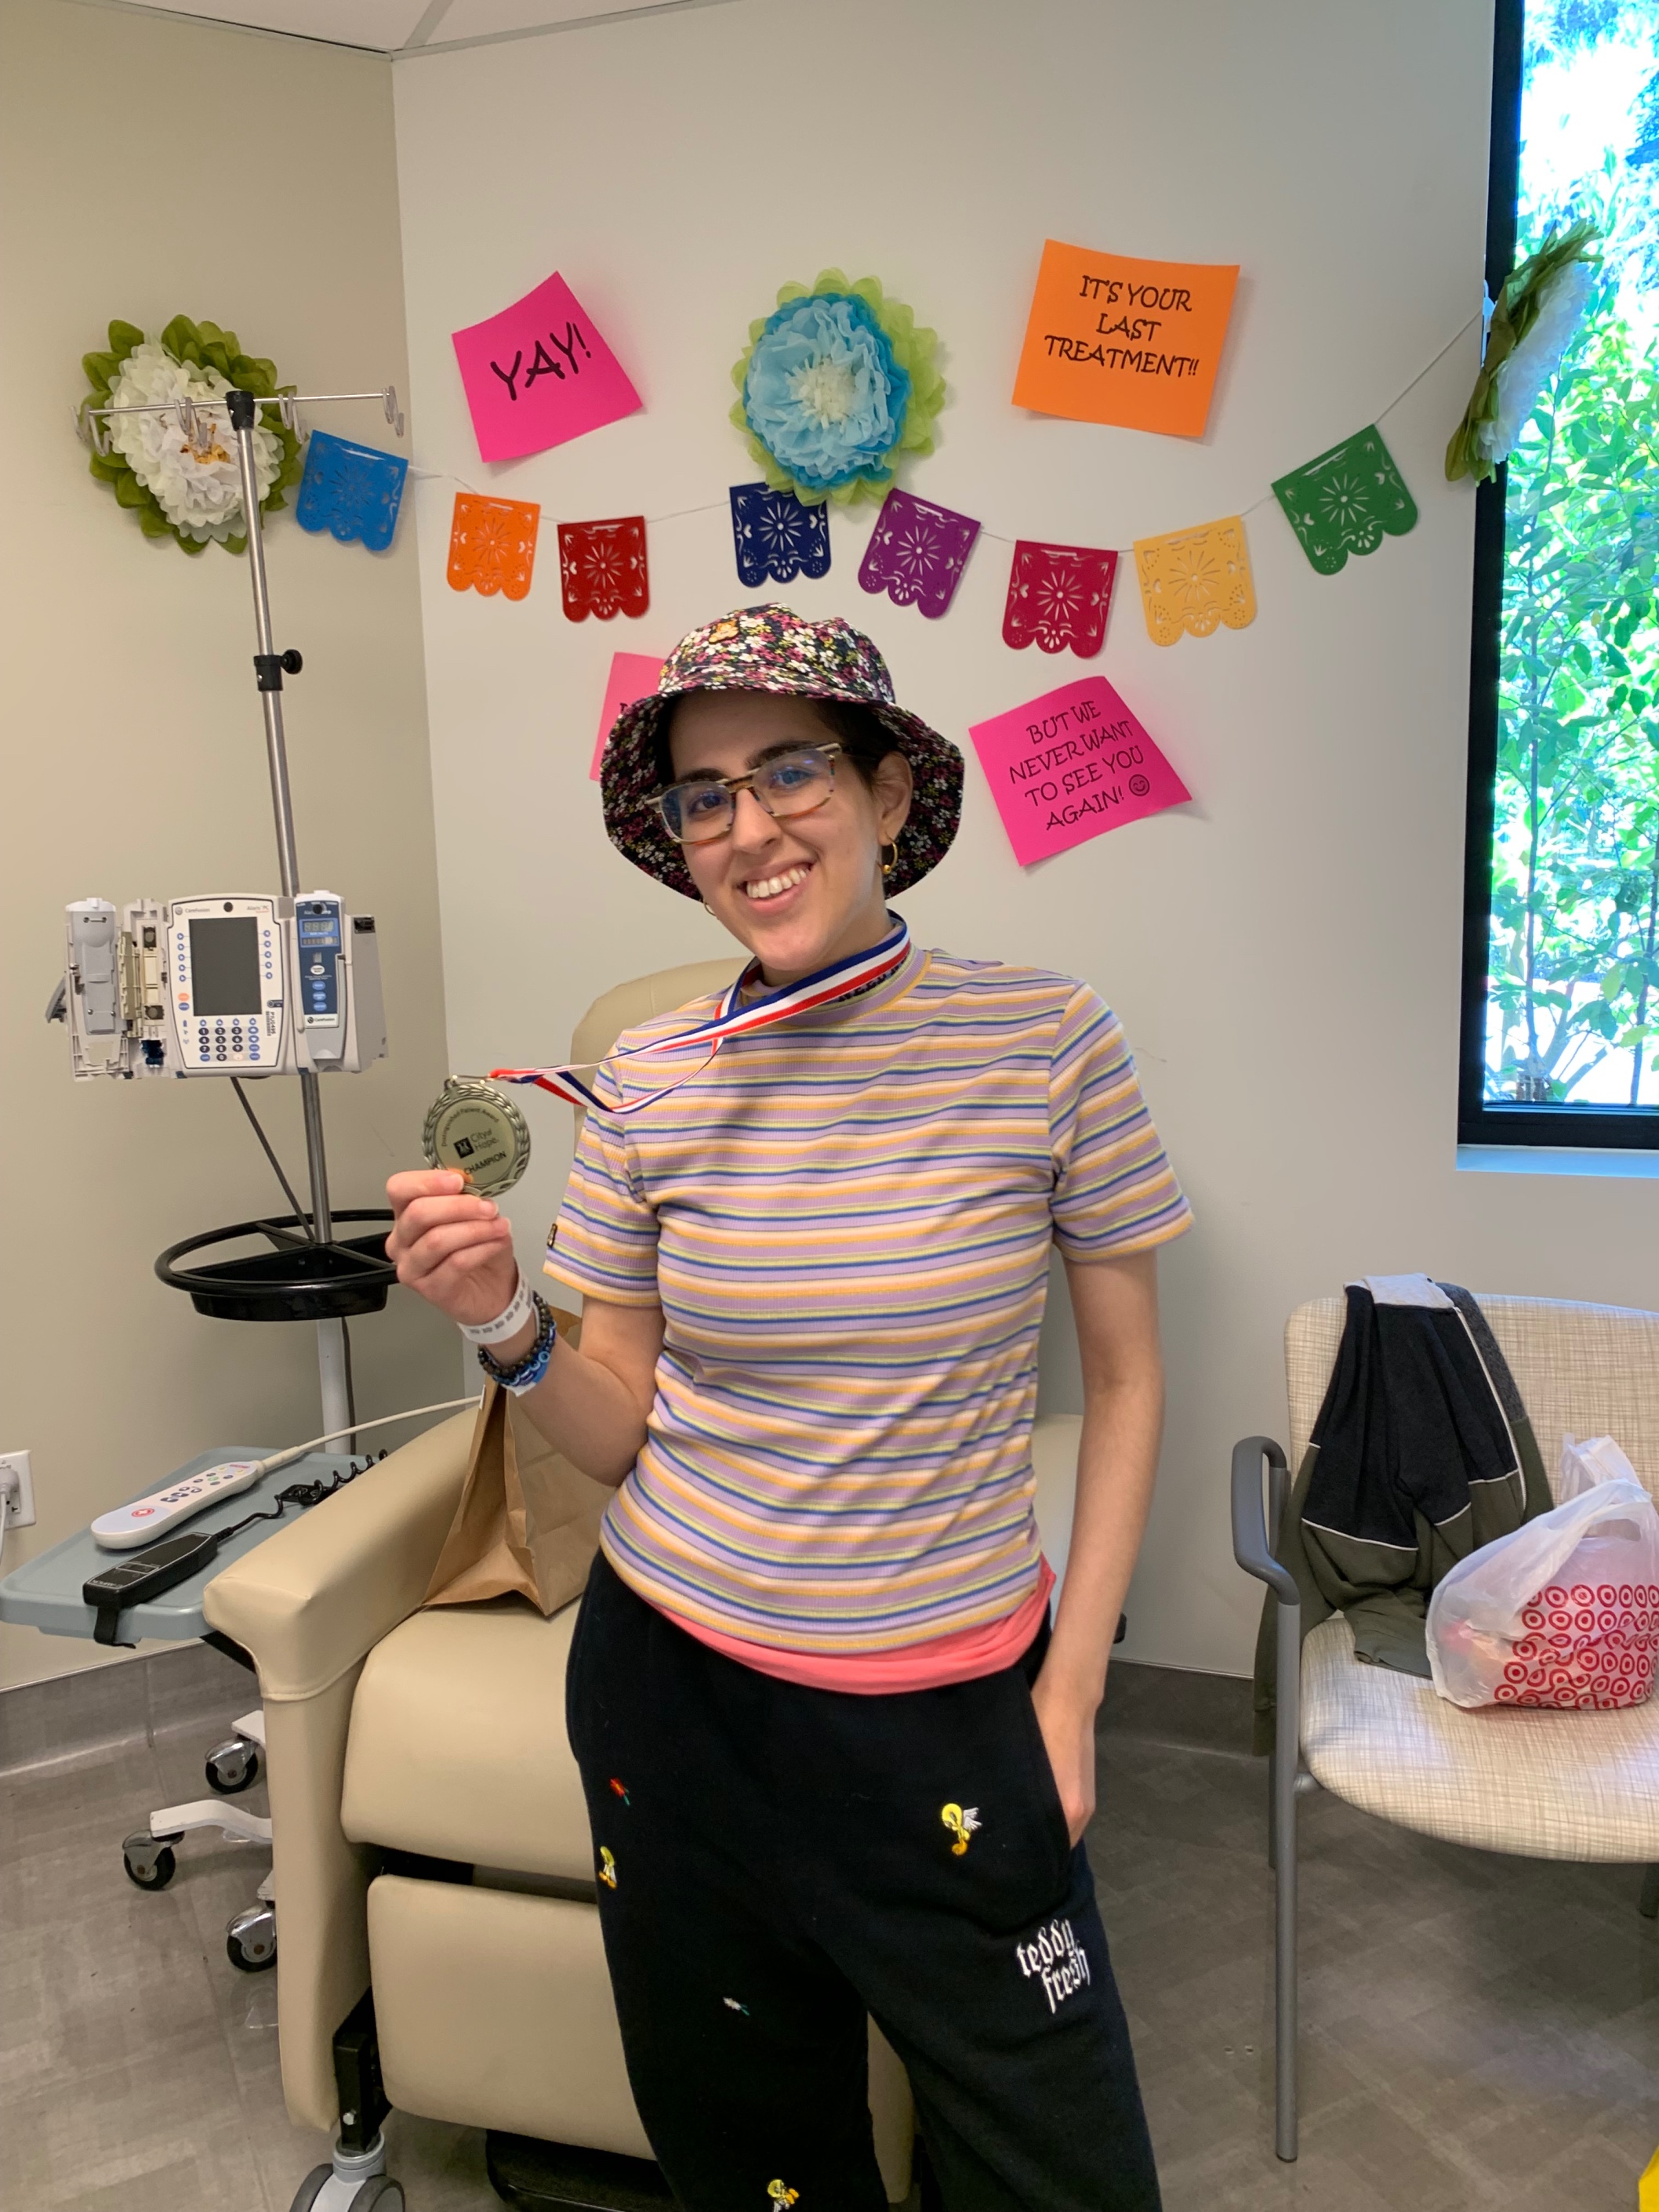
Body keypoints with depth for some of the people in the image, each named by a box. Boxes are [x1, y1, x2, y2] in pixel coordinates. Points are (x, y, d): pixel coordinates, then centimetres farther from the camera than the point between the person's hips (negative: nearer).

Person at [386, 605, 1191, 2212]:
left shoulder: (1045, 1040, -11)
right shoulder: (648, 1080, -5)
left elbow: (1124, 1381, -1)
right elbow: (617, 1432, 1)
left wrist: (1072, 1685, -3)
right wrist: (503, 1326, -18)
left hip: (949, 1709, -1)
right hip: (673, 1680, 2)